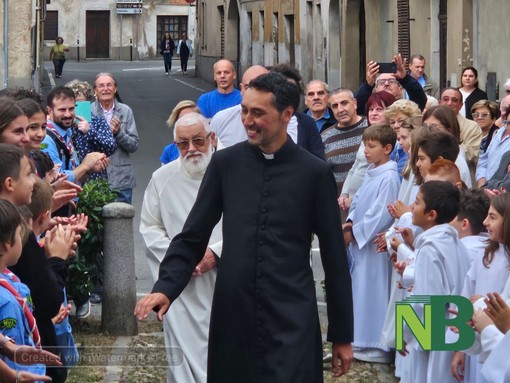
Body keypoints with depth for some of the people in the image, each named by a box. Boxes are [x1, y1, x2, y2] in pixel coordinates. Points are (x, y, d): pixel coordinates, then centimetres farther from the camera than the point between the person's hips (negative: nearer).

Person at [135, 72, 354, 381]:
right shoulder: (225, 163, 5)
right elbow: (192, 238, 7)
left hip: (292, 321, -2)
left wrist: (342, 334, 5)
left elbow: (334, 256, 4)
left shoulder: (315, 173, 0)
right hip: (233, 317, 2)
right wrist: (166, 288, -11)